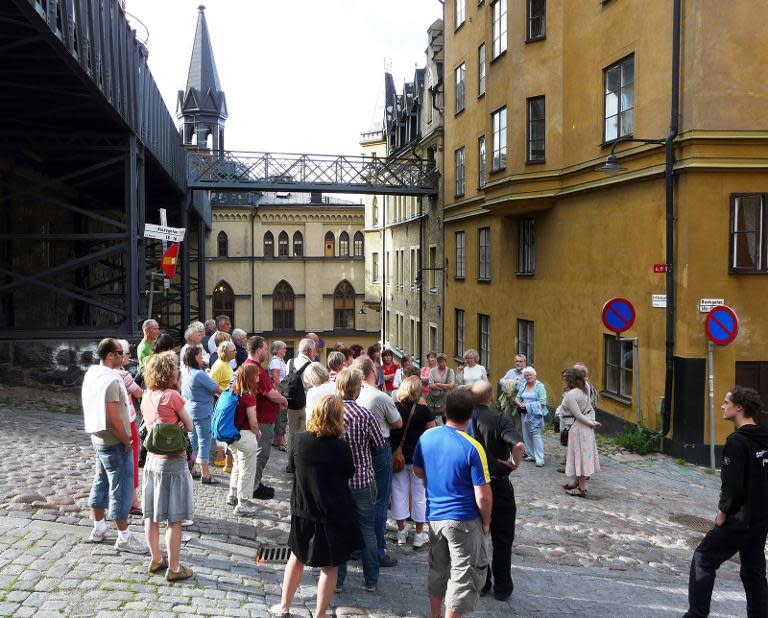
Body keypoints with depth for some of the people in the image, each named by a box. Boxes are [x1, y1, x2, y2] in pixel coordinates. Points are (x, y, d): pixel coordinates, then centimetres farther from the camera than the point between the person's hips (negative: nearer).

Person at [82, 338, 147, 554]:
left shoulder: (91, 373, 5)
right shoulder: (111, 379, -24)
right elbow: (113, 419, -26)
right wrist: (126, 441, -14)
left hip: (97, 438, 10)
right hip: (114, 441, -10)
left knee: (101, 482, 20)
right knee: (121, 487, 0)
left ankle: (98, 528, 33)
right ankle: (124, 537, 8)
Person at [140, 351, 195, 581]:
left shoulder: (147, 397, 5)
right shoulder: (172, 395, -16)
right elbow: (190, 426, -8)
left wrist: (173, 426, 0)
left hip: (152, 459, 7)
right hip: (173, 461, -7)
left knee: (151, 514, 16)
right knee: (174, 519, 2)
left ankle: (156, 560, 29)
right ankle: (173, 568, 8)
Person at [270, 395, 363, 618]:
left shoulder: (300, 441, -12)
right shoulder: (341, 447, -19)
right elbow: (349, 474, -2)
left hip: (303, 511, 3)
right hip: (334, 514, -3)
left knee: (297, 556, 23)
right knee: (330, 566, 11)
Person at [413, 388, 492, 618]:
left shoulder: (426, 437, -5)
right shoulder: (472, 448, -21)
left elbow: (418, 471, 12)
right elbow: (483, 496, -18)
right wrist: (486, 522, -2)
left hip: (434, 515, 6)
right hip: (464, 520, -6)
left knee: (438, 569, 22)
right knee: (464, 575, 9)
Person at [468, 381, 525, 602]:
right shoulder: (500, 420, -17)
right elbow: (518, 445, -32)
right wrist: (514, 464, -15)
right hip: (498, 484, -3)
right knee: (502, 538, 12)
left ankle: (480, 583, 26)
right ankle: (502, 587, 19)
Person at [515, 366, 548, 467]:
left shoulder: (540, 386, -7)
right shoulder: (523, 385, 11)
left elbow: (542, 402, -14)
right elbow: (518, 397, 17)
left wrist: (528, 405, -16)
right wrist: (519, 403, -6)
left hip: (535, 414, -6)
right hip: (525, 413, 7)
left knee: (536, 434, -11)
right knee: (526, 435, 9)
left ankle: (539, 459, -9)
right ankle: (531, 455, 21)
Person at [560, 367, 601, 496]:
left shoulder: (570, 395, -19)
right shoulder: (582, 391, 10)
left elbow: (578, 415, -21)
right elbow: (591, 409, 11)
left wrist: (592, 424, -13)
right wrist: (592, 422, 1)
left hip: (577, 428, -9)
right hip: (585, 428, 9)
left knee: (579, 455, -2)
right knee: (582, 455, 17)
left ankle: (582, 488, 5)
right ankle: (577, 482, 30)